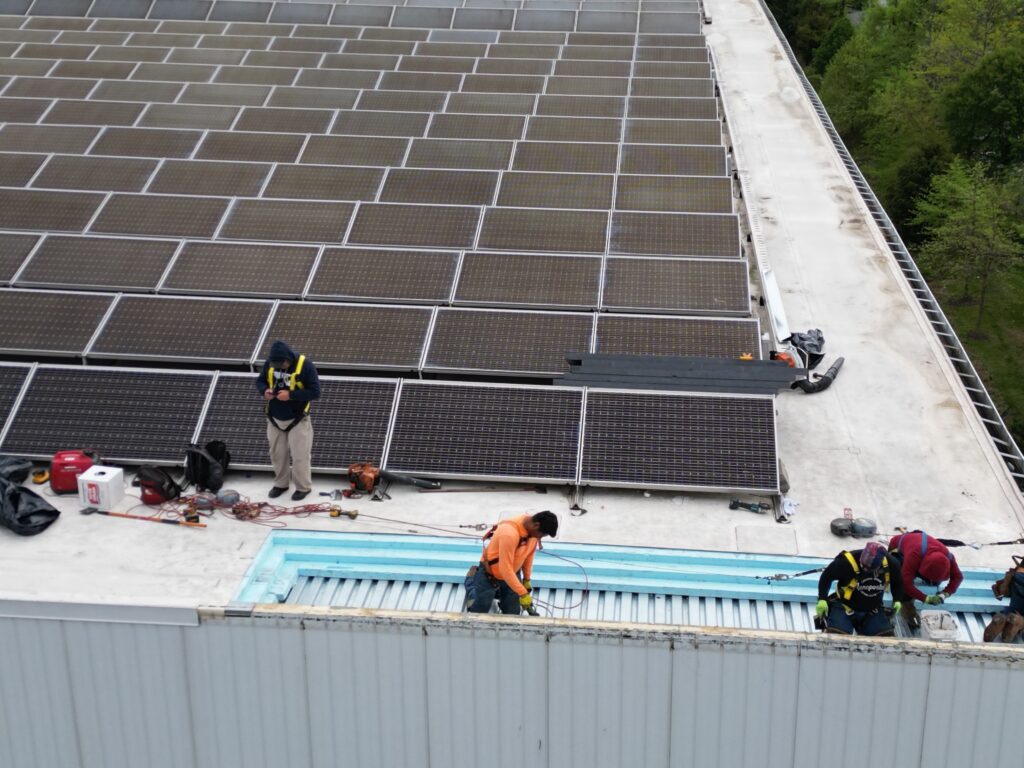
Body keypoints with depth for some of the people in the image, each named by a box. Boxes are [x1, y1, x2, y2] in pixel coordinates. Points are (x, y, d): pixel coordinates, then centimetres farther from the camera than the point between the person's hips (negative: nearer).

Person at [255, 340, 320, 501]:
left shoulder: (305, 365, -22)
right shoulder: (270, 363, -8)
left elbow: (315, 392, -20)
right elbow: (260, 380, 7)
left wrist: (291, 395, -29)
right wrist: (264, 390, -17)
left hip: (297, 420, -5)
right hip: (275, 419, 5)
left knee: (299, 456, 2)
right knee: (277, 454, 17)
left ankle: (303, 487, 20)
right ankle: (280, 484, 35)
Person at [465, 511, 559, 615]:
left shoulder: (532, 529, -17)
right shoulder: (509, 533, -41)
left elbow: (529, 553, 3)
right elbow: (505, 569, -38)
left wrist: (527, 579, 9)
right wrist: (523, 594, -34)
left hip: (512, 573, 6)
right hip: (489, 574, -6)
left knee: (512, 614, 7)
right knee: (478, 612, 7)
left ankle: (497, 591, 34)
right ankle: (472, 579, 31)